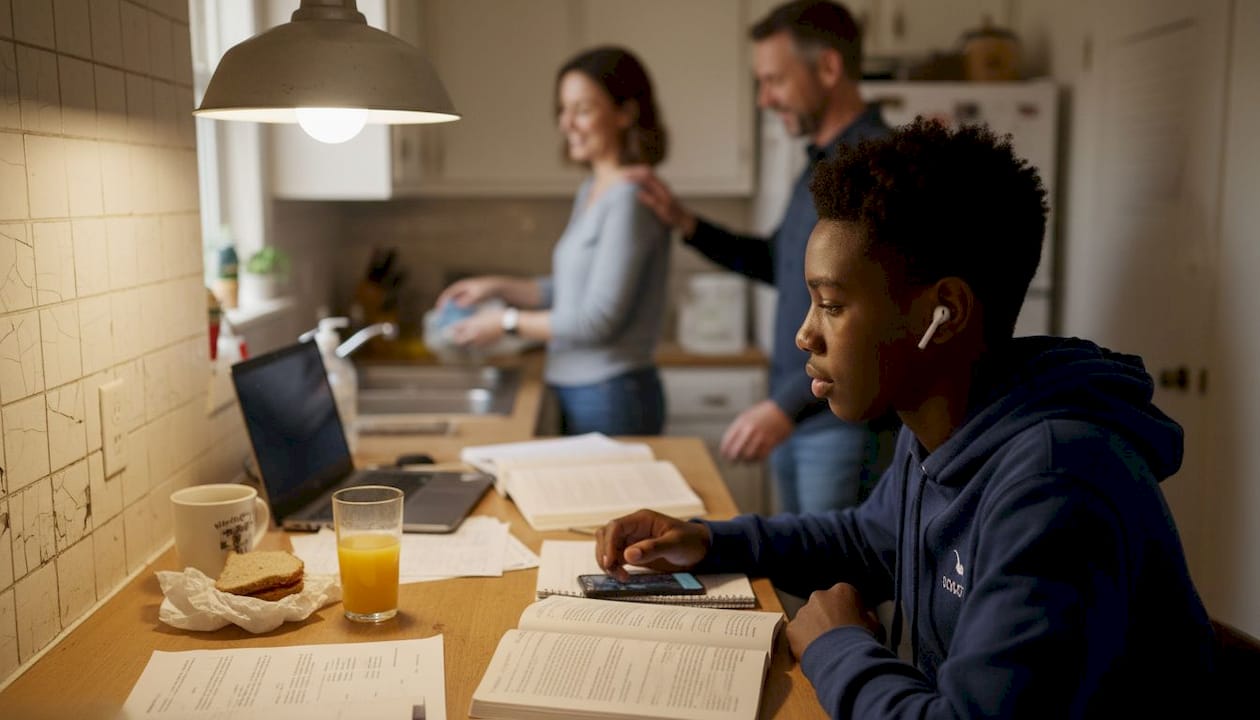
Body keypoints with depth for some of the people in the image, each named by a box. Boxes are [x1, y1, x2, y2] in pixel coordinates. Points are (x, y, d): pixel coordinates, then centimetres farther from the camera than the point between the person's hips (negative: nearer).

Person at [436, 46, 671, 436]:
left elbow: (598, 319, -18)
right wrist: (499, 286, 9)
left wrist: (508, 322, -9)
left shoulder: (631, 198, -17)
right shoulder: (591, 191, 11)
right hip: (578, 393, 8)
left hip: (611, 399, -8)